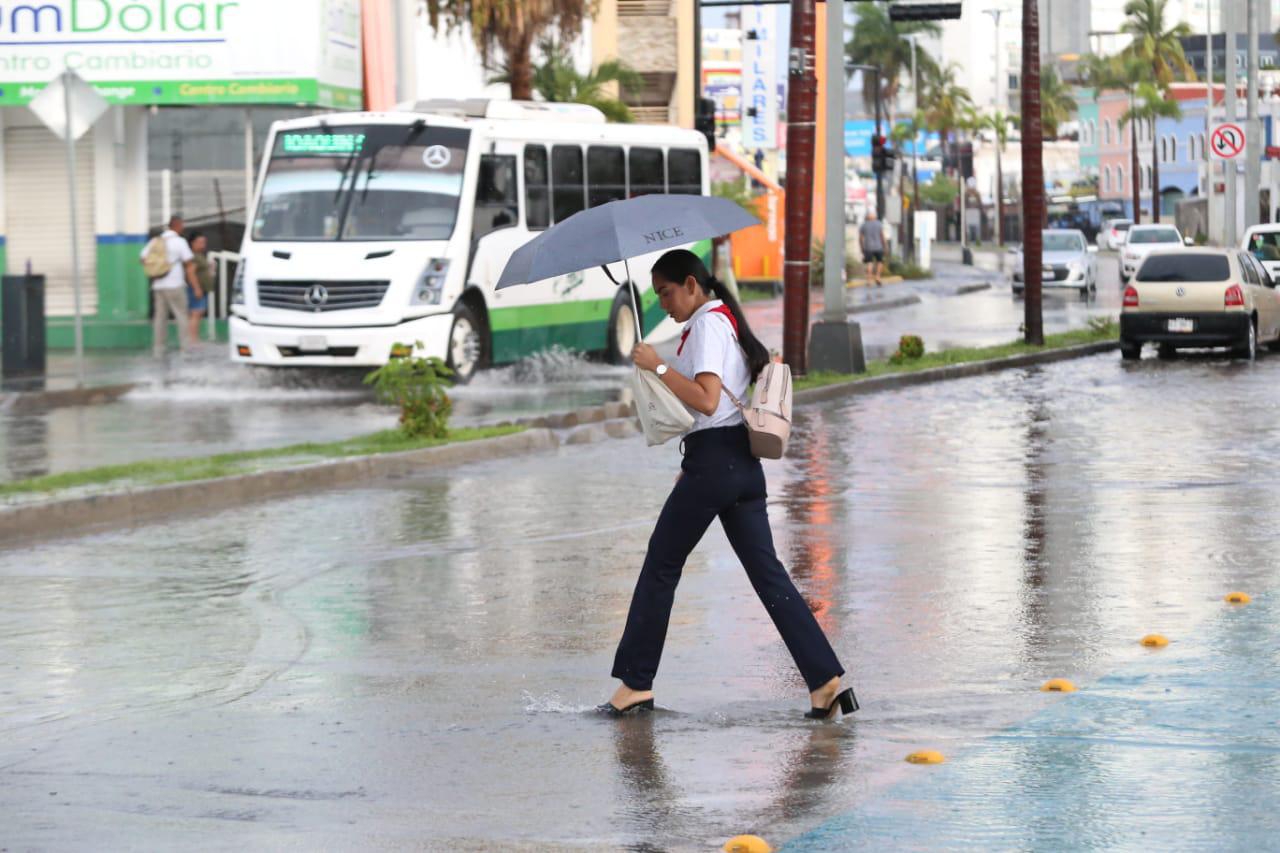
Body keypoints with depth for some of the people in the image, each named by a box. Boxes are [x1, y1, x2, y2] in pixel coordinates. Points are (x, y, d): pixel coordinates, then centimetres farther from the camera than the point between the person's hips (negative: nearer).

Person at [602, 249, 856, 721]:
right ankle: (826, 679, -5)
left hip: (713, 462, -9)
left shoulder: (707, 324, -10)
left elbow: (706, 399, -22)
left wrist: (658, 366, -18)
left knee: (660, 566, 2)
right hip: (744, 463, 9)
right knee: (766, 571, 4)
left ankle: (635, 683, 7)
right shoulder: (726, 320, 20)